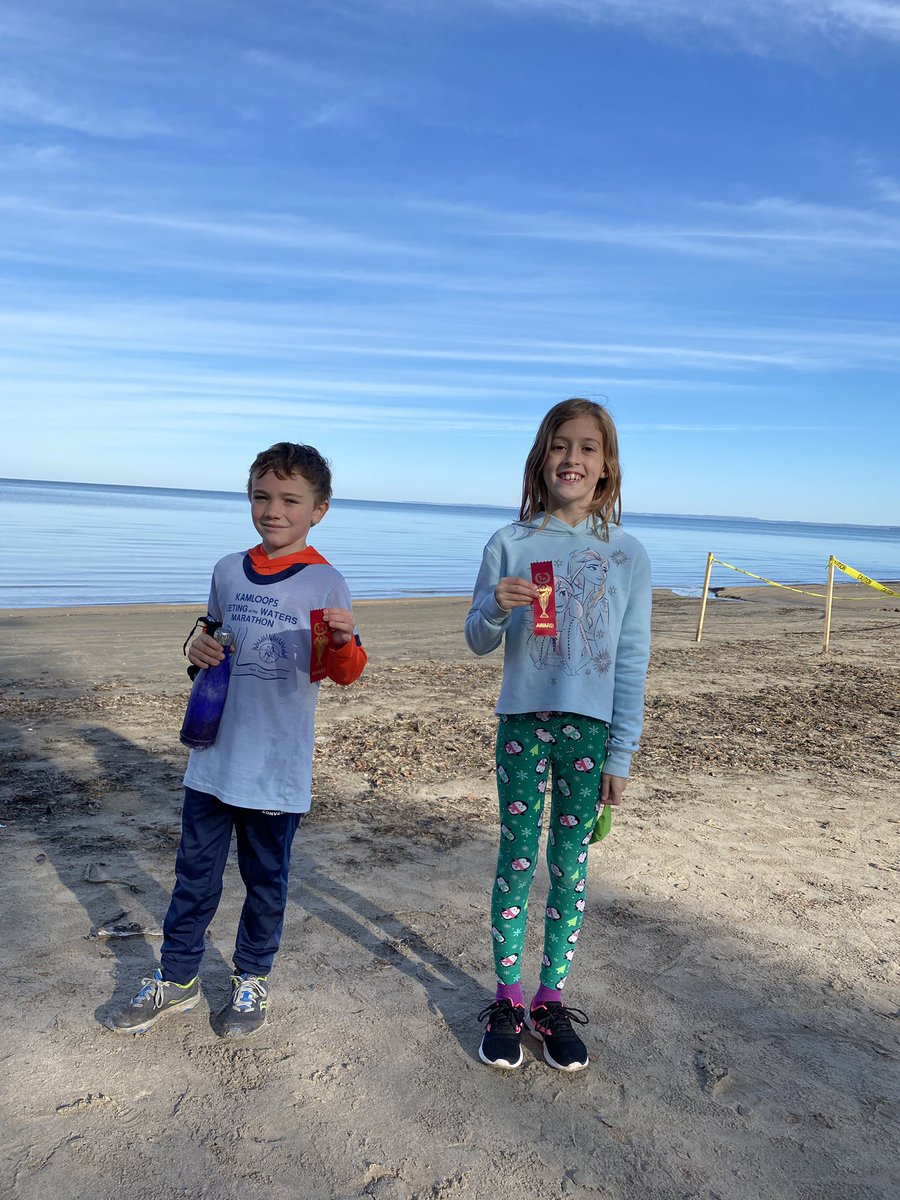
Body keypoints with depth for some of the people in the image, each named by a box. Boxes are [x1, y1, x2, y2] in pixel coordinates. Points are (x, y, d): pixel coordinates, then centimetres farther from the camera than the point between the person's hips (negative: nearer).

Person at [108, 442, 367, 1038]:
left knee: (265, 878, 13)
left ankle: (253, 978, 35)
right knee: (195, 872, 16)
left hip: (278, 766, -4)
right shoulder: (229, 571, 5)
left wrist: (344, 641, -29)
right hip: (214, 755, 4)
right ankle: (177, 978, 34)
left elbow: (345, 672, -8)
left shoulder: (326, 582, -9)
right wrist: (200, 647, -2)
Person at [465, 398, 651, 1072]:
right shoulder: (510, 544, -1)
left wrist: (621, 755, 0)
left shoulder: (628, 555, 0)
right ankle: (507, 1000, 22)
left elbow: (633, 662, 2)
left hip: (591, 729, 1)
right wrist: (496, 608, -20)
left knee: (571, 866, 9)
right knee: (517, 859, 7)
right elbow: (478, 641, 3)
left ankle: (552, 1000, 25)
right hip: (524, 721, 0)